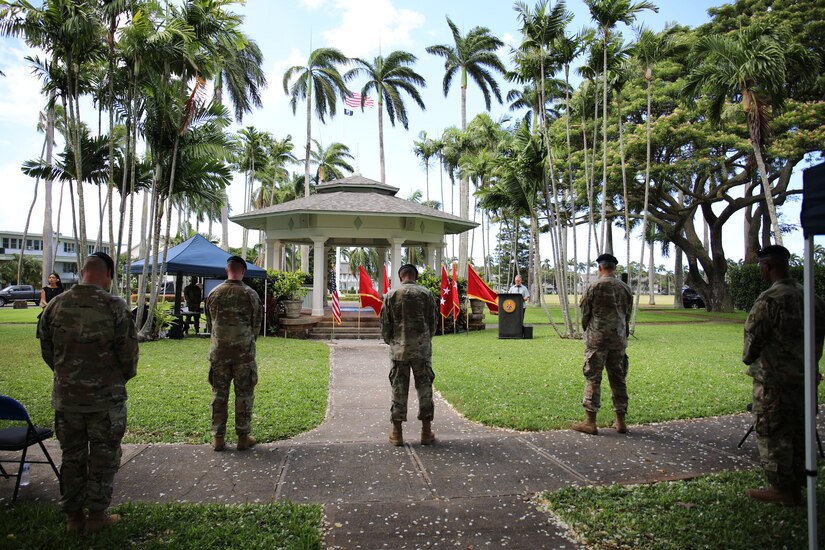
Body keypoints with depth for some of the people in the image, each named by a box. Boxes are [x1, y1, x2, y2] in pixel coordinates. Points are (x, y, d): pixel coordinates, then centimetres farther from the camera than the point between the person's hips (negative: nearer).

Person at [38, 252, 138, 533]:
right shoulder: (114, 306, -15)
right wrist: (122, 378, 8)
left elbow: (46, 350, 6)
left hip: (66, 396, 4)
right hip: (106, 398, -4)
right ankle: (96, 514, 20)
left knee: (71, 456, 16)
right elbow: (128, 352, -12)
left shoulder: (55, 305, -3)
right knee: (103, 457, 11)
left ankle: (73, 515, 27)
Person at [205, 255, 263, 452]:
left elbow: (209, 324, 8)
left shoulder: (214, 294, 0)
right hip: (244, 353, -2)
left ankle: (218, 438, 15)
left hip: (219, 353, 2)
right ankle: (243, 437, 12)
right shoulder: (250, 295, -8)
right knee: (244, 395, 7)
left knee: (219, 395, 10)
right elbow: (257, 325, -1)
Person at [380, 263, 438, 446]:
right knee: (425, 388, 8)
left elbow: (385, 324, 2)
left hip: (399, 349, 0)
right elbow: (433, 322, 4)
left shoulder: (391, 295, -1)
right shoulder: (426, 294, -1)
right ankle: (426, 431, 11)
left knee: (399, 390, 6)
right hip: (422, 349, 0)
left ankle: (397, 433, 11)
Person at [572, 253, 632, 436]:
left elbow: (585, 315, -2)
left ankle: (590, 422, 1)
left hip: (597, 340, -4)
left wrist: (587, 332, 15)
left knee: (593, 379, 0)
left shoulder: (594, 288, -9)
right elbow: (627, 316, 11)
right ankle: (620, 422, 16)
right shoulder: (625, 289, 5)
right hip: (619, 340, 4)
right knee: (618, 379, 12)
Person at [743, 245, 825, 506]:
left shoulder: (768, 301, -20)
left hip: (773, 379, -8)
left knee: (773, 435, 4)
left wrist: (748, 358, 6)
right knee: (799, 433, 17)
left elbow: (753, 339, -14)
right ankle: (797, 485, 28)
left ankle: (781, 489, 12)